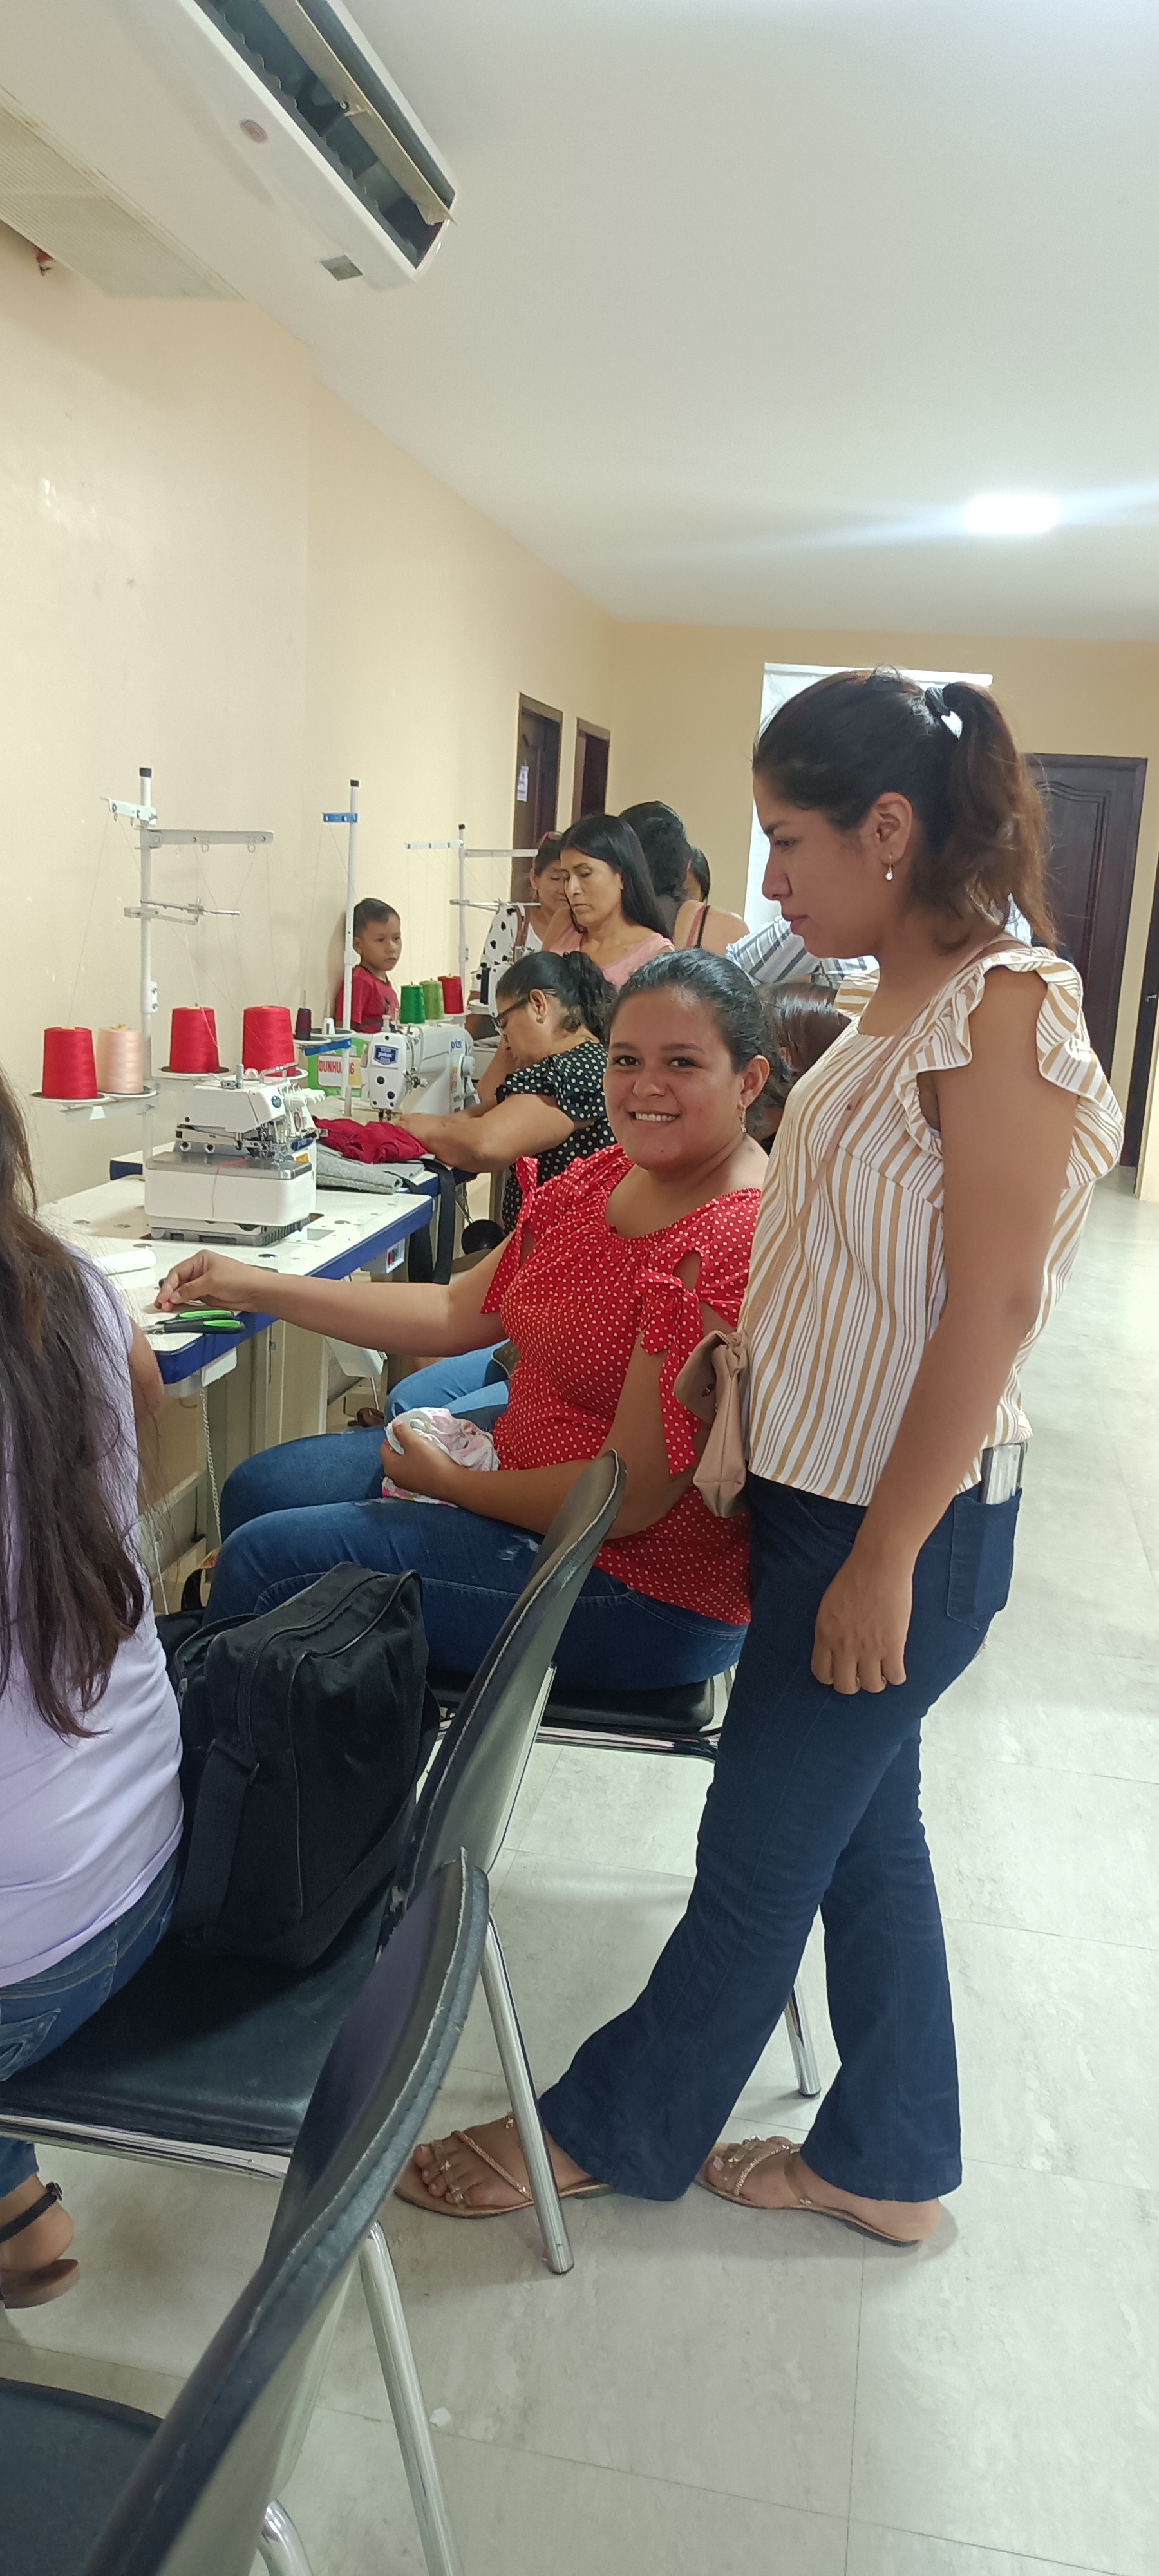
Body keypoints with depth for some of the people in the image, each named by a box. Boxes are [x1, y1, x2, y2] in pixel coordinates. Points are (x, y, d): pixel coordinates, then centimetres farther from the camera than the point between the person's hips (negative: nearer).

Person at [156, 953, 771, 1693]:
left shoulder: (737, 1243, -26)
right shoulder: (608, 1177, 2)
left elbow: (628, 1499, -25)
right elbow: (458, 1313, 6)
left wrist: (446, 1481, -10)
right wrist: (254, 1286, 4)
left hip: (643, 1584, -9)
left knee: (268, 1557, -10)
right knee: (261, 1488, 13)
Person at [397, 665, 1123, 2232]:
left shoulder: (1006, 1008, -19)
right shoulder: (904, 1000, 8)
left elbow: (992, 1304, -22)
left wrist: (885, 1557, -20)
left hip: (906, 1519, -9)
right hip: (823, 1485, 9)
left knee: (760, 1853, 10)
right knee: (862, 1825, 20)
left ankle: (614, 2129, 33)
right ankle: (889, 2164, 40)